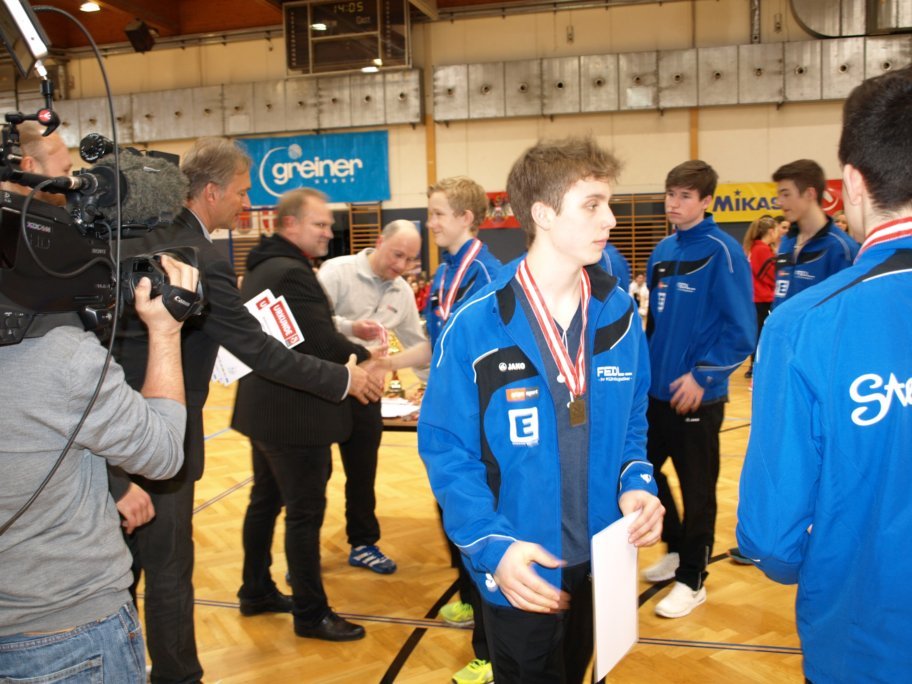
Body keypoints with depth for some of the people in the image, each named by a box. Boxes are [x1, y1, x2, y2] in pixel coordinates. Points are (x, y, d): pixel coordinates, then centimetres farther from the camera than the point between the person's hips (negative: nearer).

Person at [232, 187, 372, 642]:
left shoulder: (261, 269, 13)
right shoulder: (292, 273, -20)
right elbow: (322, 341, -23)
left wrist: (349, 344, 10)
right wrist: (367, 358, -7)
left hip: (263, 407, 11)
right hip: (295, 414, -11)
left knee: (265, 500, 19)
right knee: (305, 512, -1)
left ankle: (256, 592, 31)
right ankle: (311, 614, 9)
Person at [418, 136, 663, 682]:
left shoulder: (619, 313, -3)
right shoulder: (476, 327, -18)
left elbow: (631, 421, 7)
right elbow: (447, 450, -14)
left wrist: (636, 483, -11)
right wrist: (493, 545, -23)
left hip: (601, 561, 5)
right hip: (518, 572, -5)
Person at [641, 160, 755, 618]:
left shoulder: (723, 252, -14)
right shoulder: (663, 250, 7)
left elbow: (741, 331, -16)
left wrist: (702, 376, -20)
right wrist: (647, 364, 10)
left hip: (697, 394, -7)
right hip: (656, 389, 7)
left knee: (696, 489, 6)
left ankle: (692, 580, 22)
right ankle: (677, 549, 38)